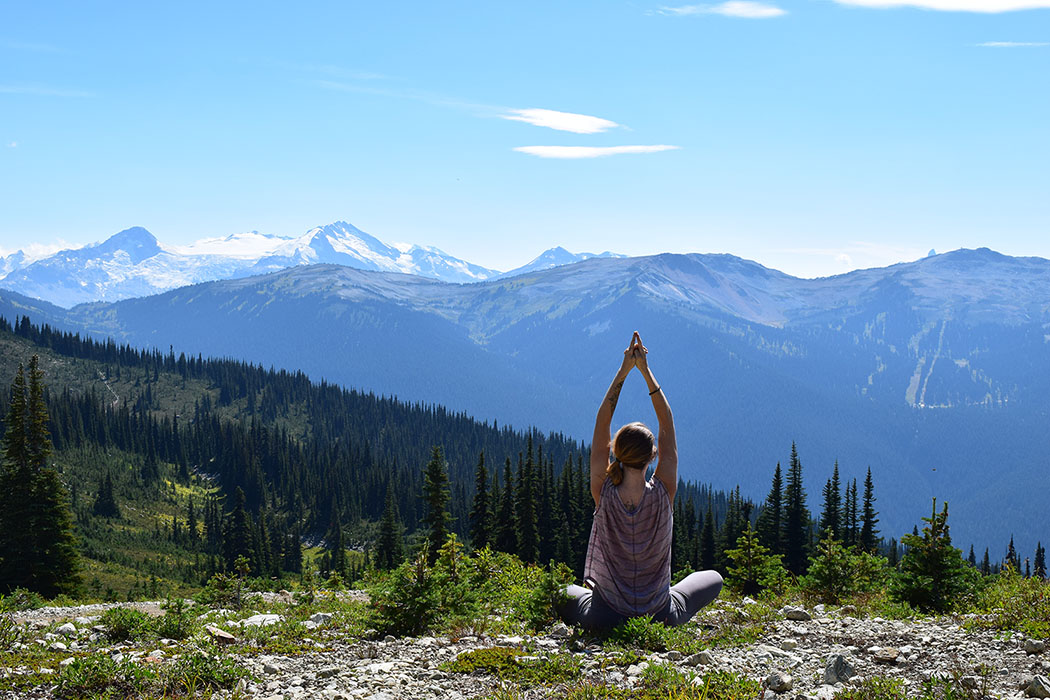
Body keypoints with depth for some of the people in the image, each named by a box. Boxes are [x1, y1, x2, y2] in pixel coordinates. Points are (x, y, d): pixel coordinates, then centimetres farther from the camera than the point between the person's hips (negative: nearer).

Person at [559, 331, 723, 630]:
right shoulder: (663, 493, -17)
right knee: (713, 578, 25)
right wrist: (646, 372, -5)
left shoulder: (604, 493, -16)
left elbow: (601, 425, -8)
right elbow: (667, 426, -7)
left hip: (605, 617, 1)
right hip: (661, 617, -1)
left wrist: (623, 371, -8)